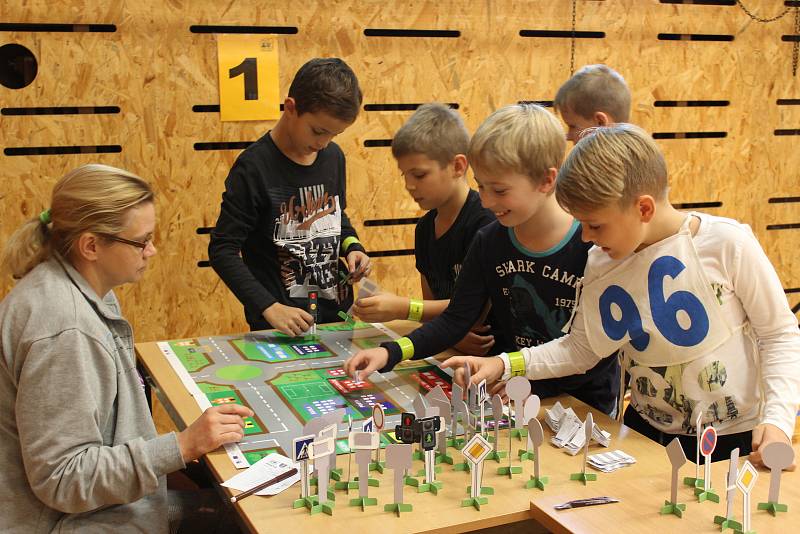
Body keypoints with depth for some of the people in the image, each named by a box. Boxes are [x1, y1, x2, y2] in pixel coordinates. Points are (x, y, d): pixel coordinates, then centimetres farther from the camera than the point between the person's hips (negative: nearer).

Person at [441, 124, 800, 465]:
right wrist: (504, 365, -4)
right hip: (648, 430, 4)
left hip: (733, 439, -4)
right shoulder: (601, 263, -3)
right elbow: (580, 348, 6)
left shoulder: (727, 243, -16)